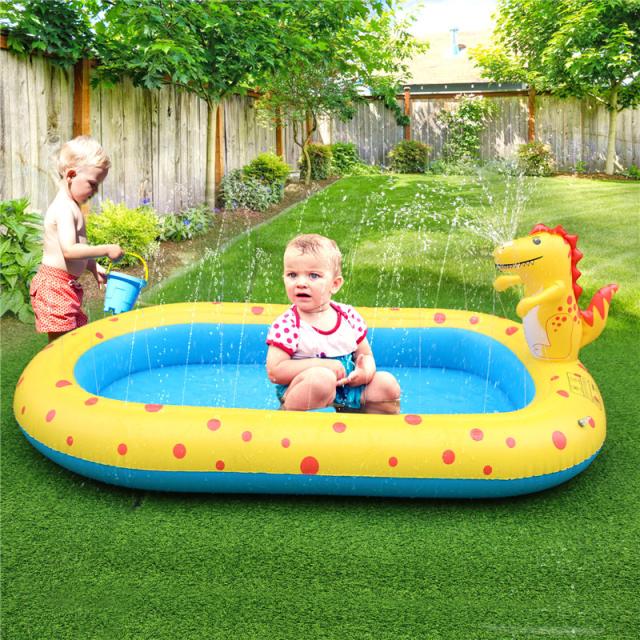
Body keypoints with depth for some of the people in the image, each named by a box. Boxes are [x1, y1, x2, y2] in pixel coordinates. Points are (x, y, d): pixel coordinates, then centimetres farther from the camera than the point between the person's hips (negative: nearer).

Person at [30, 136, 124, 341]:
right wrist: (106, 250, -23)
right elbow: (69, 250, -29)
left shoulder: (70, 206, 14)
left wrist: (93, 267, 12)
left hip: (67, 284, 10)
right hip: (55, 284, -10)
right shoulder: (64, 209, -19)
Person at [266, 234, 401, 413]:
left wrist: (366, 371, -14)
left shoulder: (349, 316, 3)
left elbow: (366, 356, 12)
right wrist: (322, 365, -23)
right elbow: (274, 371, -18)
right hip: (299, 394, -5)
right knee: (321, 378, -34)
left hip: (347, 391, 5)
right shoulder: (286, 324, -12)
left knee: (387, 384, -7)